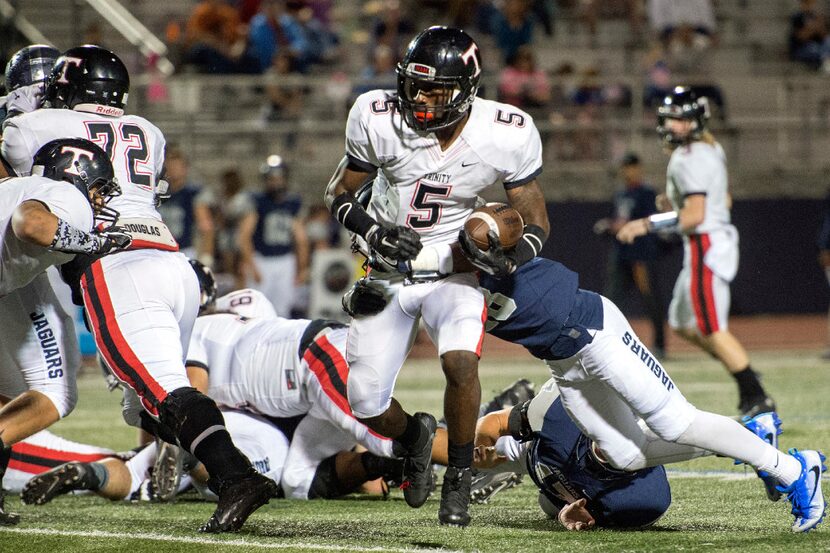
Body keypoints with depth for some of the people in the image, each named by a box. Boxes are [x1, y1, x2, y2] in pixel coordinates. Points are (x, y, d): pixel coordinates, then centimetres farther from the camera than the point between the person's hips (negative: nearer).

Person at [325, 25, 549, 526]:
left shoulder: (506, 136, -18)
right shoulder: (379, 119, -17)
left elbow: (536, 221, -6)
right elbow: (340, 195, -2)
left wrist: (514, 255, -28)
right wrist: (371, 229, -22)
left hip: (454, 272, -2)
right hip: (388, 274, 2)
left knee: (461, 360, -31)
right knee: (366, 404, -4)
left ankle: (459, 480, -7)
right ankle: (414, 437, 33)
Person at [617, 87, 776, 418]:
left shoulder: (689, 158, -16)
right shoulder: (710, 148, 14)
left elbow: (695, 216, -23)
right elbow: (724, 202, 22)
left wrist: (648, 225, -18)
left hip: (705, 245, -11)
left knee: (714, 330, -9)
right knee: (683, 323, 18)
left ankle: (757, 398, -9)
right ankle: (746, 376, 18)